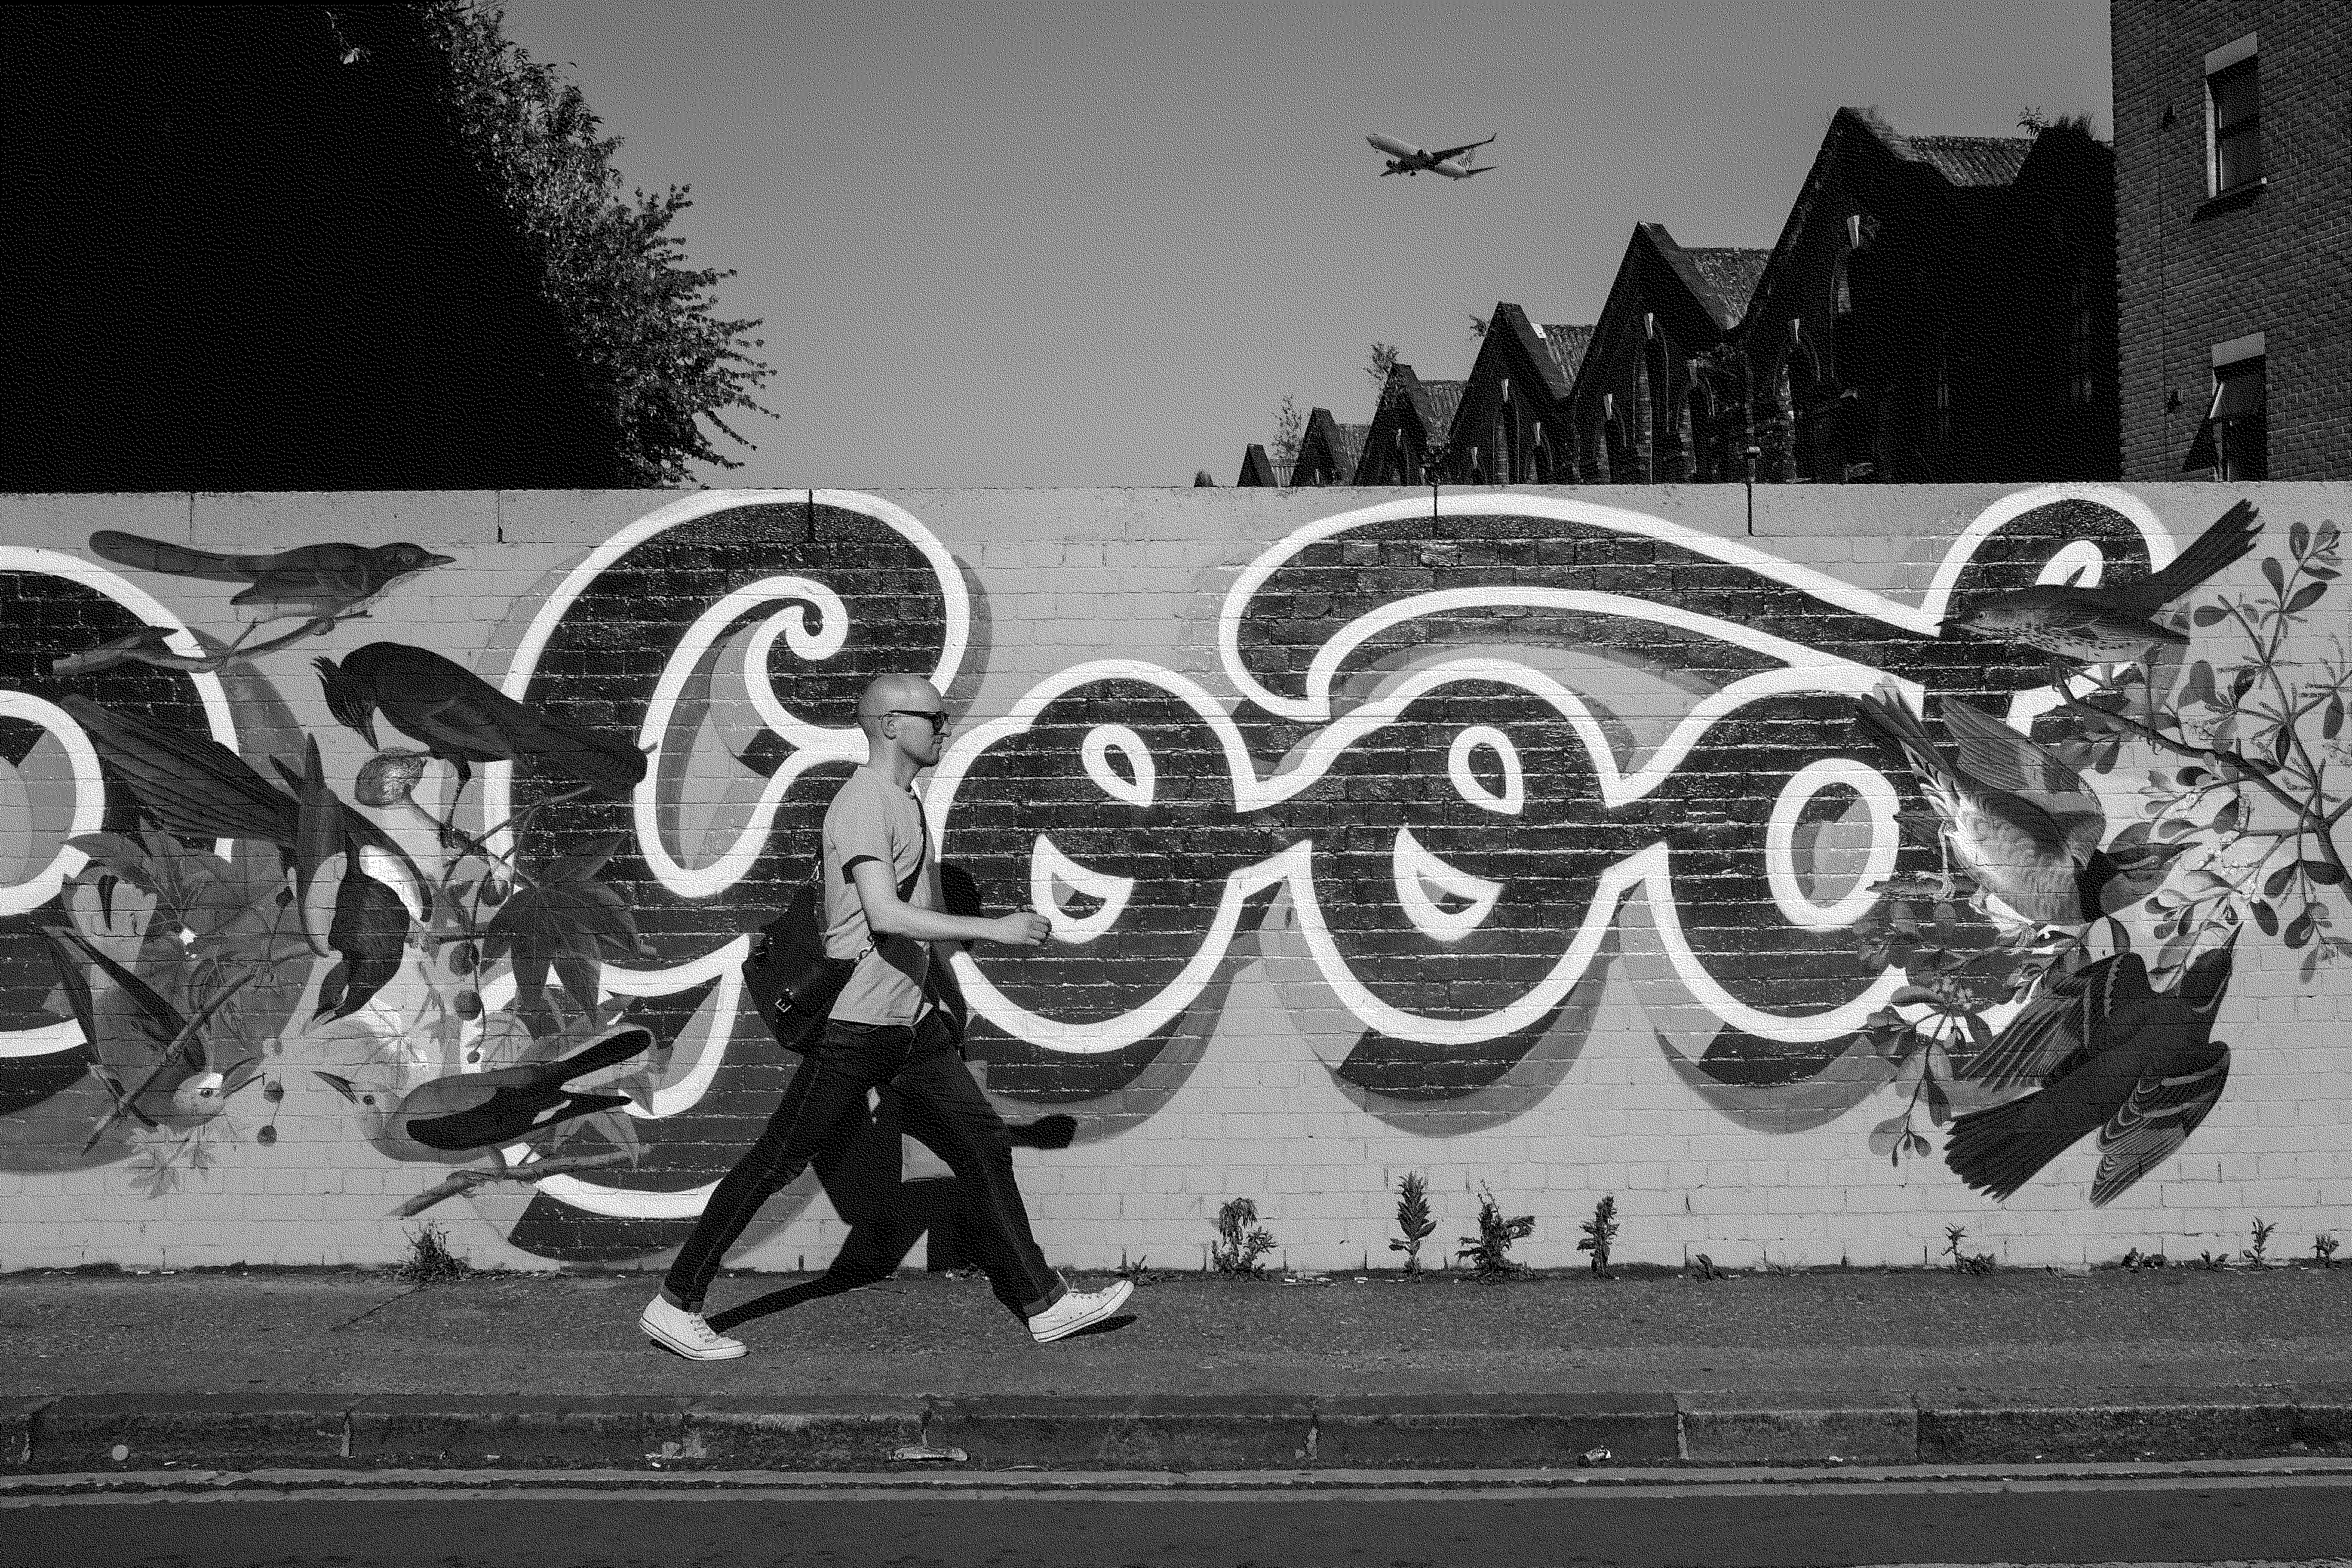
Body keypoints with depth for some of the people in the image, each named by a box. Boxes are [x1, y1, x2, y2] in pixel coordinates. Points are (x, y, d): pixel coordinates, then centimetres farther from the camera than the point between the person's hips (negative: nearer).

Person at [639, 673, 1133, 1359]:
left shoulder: (906, 801, 16)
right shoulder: (863, 803, -15)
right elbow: (884, 915, -26)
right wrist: (993, 930, -23)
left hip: (912, 1019, 9)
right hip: (856, 1019, -9)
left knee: (983, 1143, 6)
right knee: (777, 1161, -3)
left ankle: (1042, 1304, 11)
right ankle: (674, 1306, 6)